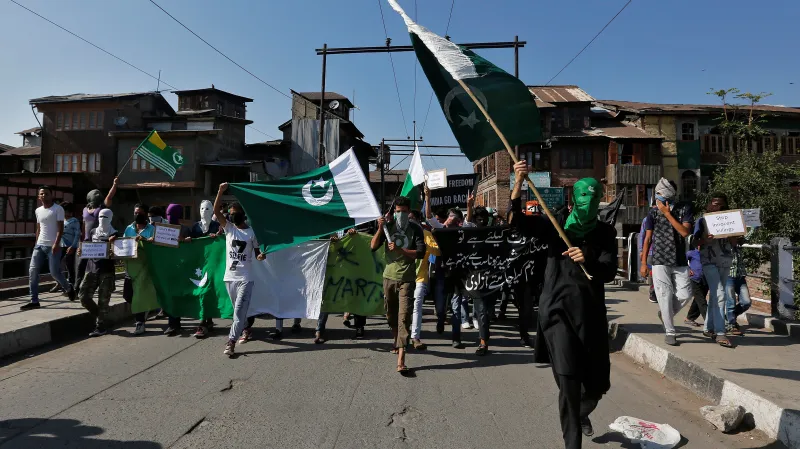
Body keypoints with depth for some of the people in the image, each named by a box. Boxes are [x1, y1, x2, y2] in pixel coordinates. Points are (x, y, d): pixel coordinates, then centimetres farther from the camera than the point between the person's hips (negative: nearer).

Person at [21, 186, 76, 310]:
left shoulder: (58, 209, -4)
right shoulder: (38, 210, 15)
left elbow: (60, 228, -10)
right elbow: (38, 229, 22)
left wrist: (56, 244, -19)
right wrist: (36, 243, 16)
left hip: (53, 246, -6)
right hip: (39, 245, 6)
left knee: (54, 272, -8)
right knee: (32, 271, -2)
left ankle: (69, 288, 20)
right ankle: (34, 301, 2)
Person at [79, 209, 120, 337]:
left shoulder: (114, 234, 1)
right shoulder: (93, 232, 13)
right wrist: (81, 252, -1)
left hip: (106, 270, -4)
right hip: (91, 268, 4)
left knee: (103, 300, 0)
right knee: (83, 295, -2)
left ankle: (100, 327, 9)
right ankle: (99, 315, 23)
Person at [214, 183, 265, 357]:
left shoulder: (252, 232, 0)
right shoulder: (228, 228, 6)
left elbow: (256, 253, 5)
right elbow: (216, 211, -5)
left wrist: (261, 256, -19)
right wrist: (221, 191, -15)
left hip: (245, 278, -3)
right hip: (229, 277, 4)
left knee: (239, 311, -10)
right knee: (238, 310, 17)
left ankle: (231, 342, -10)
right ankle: (245, 329, 39)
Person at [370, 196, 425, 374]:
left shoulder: (415, 229, -2)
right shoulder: (388, 226, 3)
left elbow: (421, 252, -10)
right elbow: (373, 246, -3)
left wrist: (399, 249, -20)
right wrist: (379, 229, -16)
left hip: (406, 279, -3)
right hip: (389, 276, 3)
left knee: (404, 316, -11)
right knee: (391, 314, 17)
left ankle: (401, 360, -15)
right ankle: (397, 341, 44)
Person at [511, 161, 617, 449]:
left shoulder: (605, 233, 4)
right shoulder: (555, 227, 0)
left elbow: (609, 273, -9)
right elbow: (517, 220, -14)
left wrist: (588, 262, -31)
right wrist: (519, 182, -28)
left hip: (592, 312, 3)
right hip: (558, 310, -3)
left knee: (598, 384, 15)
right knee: (568, 382, -14)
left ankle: (581, 415, 50)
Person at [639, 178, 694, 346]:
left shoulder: (684, 212, 4)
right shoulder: (653, 215, 2)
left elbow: (685, 232, -13)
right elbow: (647, 239, 3)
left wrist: (668, 214, -14)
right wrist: (643, 262, 0)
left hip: (680, 263, 2)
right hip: (660, 263, -1)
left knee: (685, 295, 0)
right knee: (665, 296, -3)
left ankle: (665, 314, 28)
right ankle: (670, 332, 7)